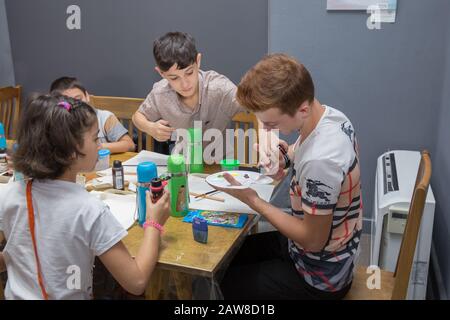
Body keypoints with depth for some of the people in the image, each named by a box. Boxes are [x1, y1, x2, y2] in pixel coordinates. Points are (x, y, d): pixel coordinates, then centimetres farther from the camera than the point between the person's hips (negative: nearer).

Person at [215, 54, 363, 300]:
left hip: (320, 278, -8)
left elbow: (313, 240, -26)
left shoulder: (319, 161, -38)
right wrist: (289, 156, -9)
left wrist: (252, 200, -21)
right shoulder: (332, 116, -11)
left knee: (227, 283, 10)